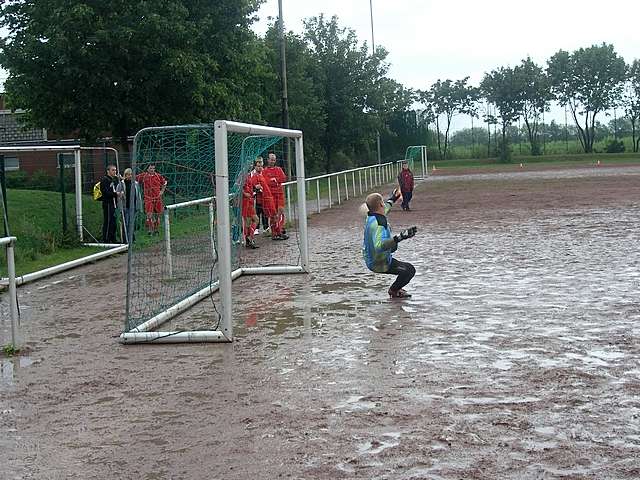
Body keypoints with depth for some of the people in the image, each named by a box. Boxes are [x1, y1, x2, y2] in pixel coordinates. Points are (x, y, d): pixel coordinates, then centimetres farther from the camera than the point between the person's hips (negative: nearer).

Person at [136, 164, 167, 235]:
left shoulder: (158, 176, 4)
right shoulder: (144, 176, -3)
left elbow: (164, 182, 18)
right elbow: (135, 179, 3)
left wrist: (162, 191, 11)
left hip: (157, 197, 3)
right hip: (148, 198, -3)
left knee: (157, 214, 9)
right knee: (149, 214, -10)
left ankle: (156, 229, 23)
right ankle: (150, 230, -4)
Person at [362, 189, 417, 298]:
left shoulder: (371, 216, -5)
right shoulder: (378, 225, -34)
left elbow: (382, 211, 21)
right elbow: (379, 245, -51)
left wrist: (392, 199, 34)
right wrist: (399, 238, -58)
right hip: (379, 264, -9)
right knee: (410, 270, -11)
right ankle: (394, 290, 10)